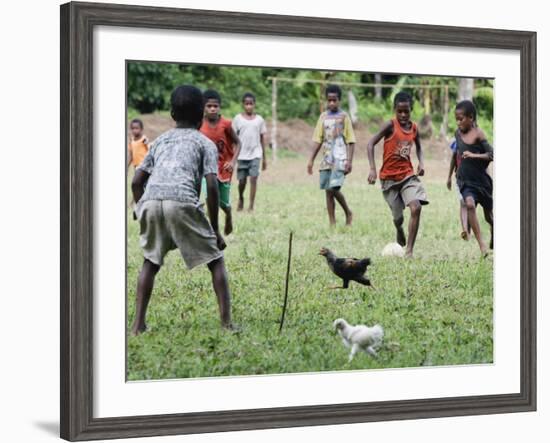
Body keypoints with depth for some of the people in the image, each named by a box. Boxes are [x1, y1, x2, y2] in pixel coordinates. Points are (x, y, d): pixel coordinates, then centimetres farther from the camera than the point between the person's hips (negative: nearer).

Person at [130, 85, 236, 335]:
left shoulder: (161, 140, 31)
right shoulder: (205, 143, 19)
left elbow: (136, 182, 25)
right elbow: (212, 186, 6)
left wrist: (143, 215, 33)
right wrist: (214, 229, 11)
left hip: (150, 201, 3)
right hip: (182, 202, -3)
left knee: (151, 262, 24)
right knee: (215, 260, 12)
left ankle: (138, 324, 15)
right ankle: (226, 322, 4)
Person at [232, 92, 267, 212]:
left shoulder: (259, 120, 5)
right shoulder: (238, 119, 1)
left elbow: (262, 139, 10)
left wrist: (264, 158, 10)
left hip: (255, 154, 0)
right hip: (242, 155, 0)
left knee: (253, 178, -11)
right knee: (242, 180, 6)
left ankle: (251, 206, -8)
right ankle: (241, 199, 34)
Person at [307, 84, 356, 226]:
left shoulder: (344, 116, 1)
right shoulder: (323, 117, 12)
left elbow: (350, 141, -2)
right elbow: (317, 140, 13)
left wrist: (349, 161, -10)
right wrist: (311, 160, 6)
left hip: (340, 159, -5)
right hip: (326, 160, 5)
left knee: (334, 188, -17)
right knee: (328, 191, 4)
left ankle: (348, 212, 6)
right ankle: (332, 223, 10)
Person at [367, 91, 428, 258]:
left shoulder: (414, 128, 4)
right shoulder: (390, 125, -11)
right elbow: (371, 144, -14)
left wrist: (421, 163, 6)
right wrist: (373, 169, -23)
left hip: (408, 175, 3)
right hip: (389, 177, -3)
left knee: (416, 208, -20)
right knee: (398, 217, 5)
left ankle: (409, 251, -16)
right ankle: (400, 236, 43)